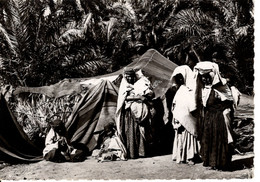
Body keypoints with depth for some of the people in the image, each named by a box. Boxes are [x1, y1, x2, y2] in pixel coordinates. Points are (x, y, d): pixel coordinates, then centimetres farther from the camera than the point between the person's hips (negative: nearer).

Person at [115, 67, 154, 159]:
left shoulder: (141, 84, 6)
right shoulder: (124, 86, 8)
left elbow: (151, 94, 0)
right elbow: (125, 97, -9)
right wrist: (138, 97, -17)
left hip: (139, 111, 0)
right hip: (129, 112, 0)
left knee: (140, 130, -4)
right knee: (129, 132, -4)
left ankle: (141, 151, 1)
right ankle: (129, 152, -2)